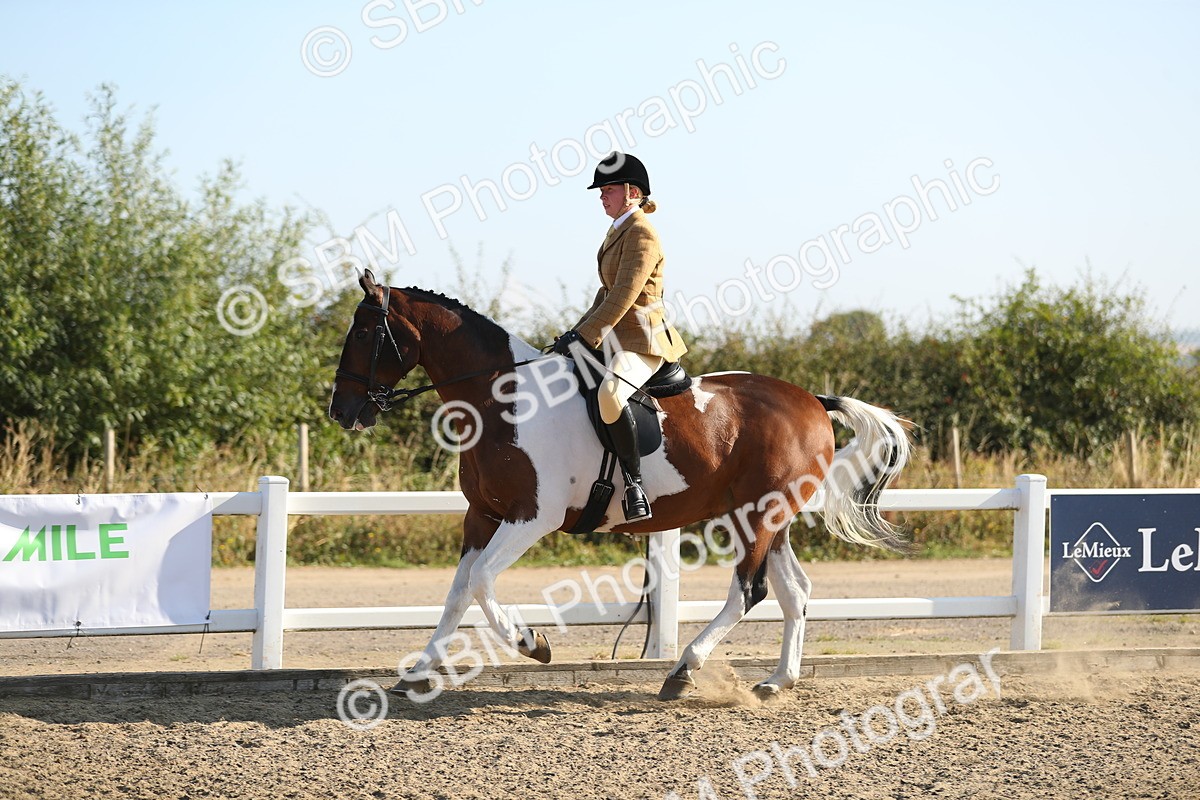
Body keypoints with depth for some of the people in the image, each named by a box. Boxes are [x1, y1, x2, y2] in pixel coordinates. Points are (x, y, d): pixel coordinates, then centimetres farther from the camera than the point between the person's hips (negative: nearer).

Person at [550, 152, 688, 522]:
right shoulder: (618, 232, 17)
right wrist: (578, 330, 12)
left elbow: (624, 296, -21)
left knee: (610, 393, -38)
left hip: (643, 339, -11)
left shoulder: (641, 234, -14)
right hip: (617, 338, 11)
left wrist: (584, 337, -21)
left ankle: (634, 483, -34)